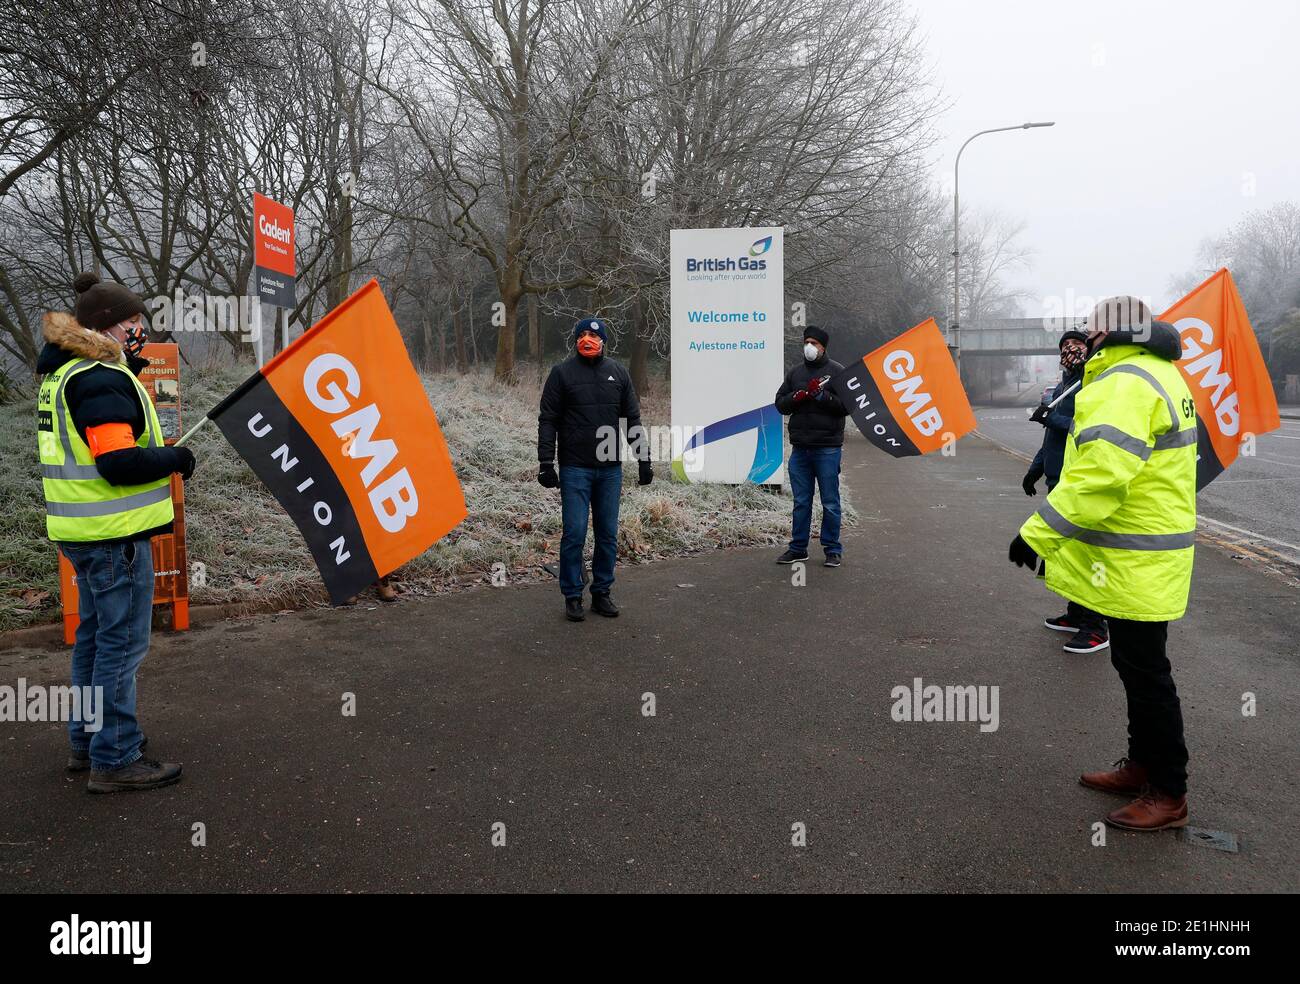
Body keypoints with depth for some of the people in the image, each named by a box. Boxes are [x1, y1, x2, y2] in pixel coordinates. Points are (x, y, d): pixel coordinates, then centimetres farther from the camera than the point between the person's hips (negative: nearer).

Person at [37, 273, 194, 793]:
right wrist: (177, 457, -10)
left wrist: (130, 369, 7)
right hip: (114, 533, -10)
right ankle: (115, 759, 6)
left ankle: (86, 741, 31)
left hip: (85, 529, 10)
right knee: (123, 641, -2)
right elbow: (120, 462, -25)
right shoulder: (102, 380, -18)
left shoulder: (62, 372, 13)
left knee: (95, 633, 19)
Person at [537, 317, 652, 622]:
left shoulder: (618, 373, 10)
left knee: (608, 534, 7)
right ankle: (572, 596, 8)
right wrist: (546, 463, -8)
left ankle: (602, 593, 19)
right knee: (574, 533, -5)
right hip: (575, 469, -3)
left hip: (610, 469, 3)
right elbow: (548, 421, -1)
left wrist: (643, 459, 8)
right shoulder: (562, 373, 0)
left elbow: (633, 419, 12)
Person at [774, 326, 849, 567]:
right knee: (801, 502, 10)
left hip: (827, 447, -4)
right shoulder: (795, 372, 14)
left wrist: (821, 394, -17)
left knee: (830, 502, 2)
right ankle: (798, 548, 18)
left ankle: (833, 550, 11)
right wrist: (798, 396, -8)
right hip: (800, 447, 4)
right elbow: (780, 404, 10)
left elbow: (847, 405, -8)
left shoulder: (837, 371, 0)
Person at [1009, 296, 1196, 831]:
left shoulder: (1125, 383, -21)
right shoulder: (1160, 374, 13)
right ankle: (1143, 764, 33)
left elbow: (1099, 474, -30)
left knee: (1145, 672, 0)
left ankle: (1168, 794, 13)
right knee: (1136, 664, 20)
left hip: (1137, 562, -11)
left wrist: (1038, 532, -27)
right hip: (1144, 555, 11)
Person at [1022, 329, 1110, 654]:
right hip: (1058, 481, 10)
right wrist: (1035, 469, 27)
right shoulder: (1061, 388, 19)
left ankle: (1095, 628, 0)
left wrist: (1049, 417, -20)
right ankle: (1076, 614, 27)